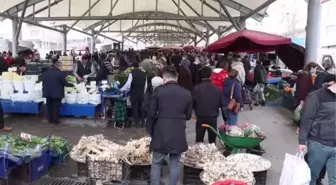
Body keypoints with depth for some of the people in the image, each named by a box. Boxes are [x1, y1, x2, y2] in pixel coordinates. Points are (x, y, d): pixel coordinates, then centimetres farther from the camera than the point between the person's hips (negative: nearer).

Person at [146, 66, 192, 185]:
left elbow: (151, 113, -4)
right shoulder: (187, 93, 2)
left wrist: (150, 130, 9)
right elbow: (188, 115, 9)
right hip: (179, 133, 2)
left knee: (156, 163, 12)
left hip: (161, 132, -2)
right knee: (175, 163, 13)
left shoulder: (158, 91, -5)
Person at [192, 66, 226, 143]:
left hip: (200, 118, 0)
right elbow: (222, 105, -1)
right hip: (213, 119, 1)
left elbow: (192, 103, -5)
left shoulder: (196, 88, -8)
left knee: (199, 141, 10)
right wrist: (225, 119, 10)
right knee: (212, 141, 12)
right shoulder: (217, 89, -6)